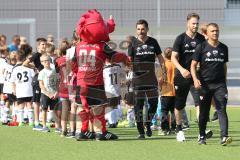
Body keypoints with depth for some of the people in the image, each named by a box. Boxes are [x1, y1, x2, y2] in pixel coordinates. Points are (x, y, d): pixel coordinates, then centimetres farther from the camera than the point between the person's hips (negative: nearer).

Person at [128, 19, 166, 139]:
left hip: (151, 78, 2)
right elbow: (129, 60, 2)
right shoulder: (133, 43, 1)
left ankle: (148, 123, 24)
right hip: (138, 78, -2)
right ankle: (141, 131, 3)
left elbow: (160, 58, 12)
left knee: (154, 103, 0)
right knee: (138, 104, -2)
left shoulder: (153, 42, 7)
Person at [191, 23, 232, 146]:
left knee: (222, 109, -11)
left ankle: (224, 137, -19)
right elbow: (193, 65, -1)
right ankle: (202, 137, 21)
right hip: (205, 84, -1)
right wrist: (195, 79, -16)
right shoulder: (202, 47, 0)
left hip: (220, 84, 1)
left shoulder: (223, 48, 10)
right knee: (204, 111, 7)